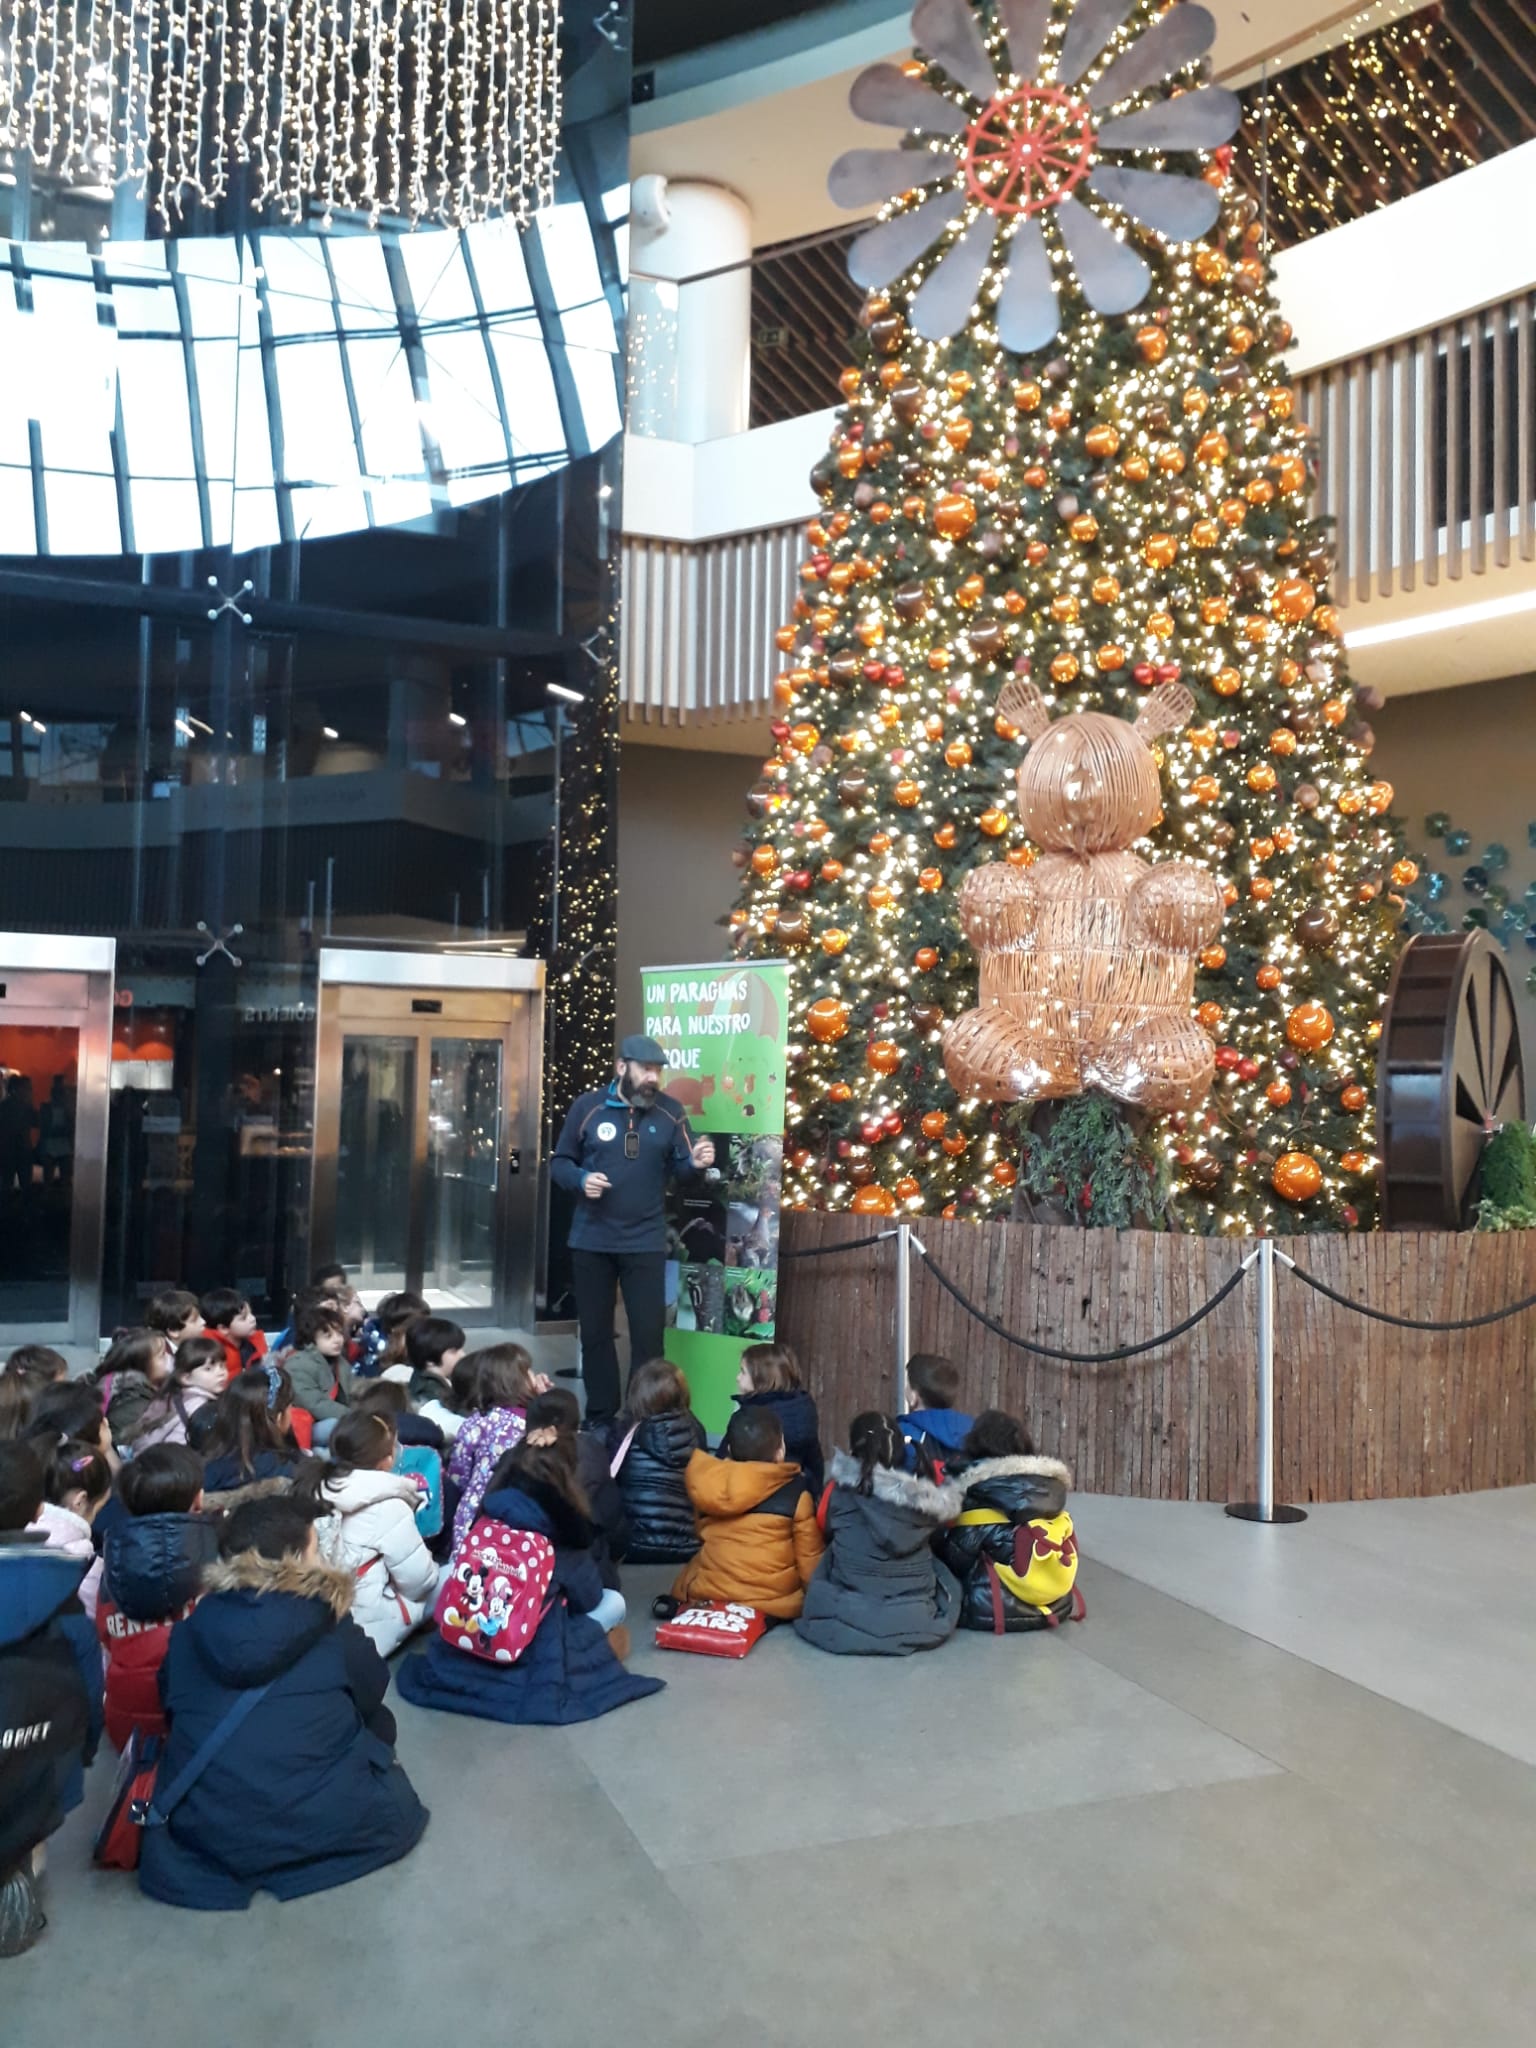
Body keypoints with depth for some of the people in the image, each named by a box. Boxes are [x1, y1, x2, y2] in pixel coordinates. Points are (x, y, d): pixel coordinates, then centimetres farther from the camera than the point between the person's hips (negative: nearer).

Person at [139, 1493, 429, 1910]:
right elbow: (371, 1695, 11)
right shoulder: (331, 1630, -5)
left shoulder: (192, 1627, 3)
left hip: (198, 1832, 5)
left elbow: (170, 1708, 16)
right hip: (309, 1824, -5)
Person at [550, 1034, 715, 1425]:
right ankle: (599, 1418, 26)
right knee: (595, 1332, 12)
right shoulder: (587, 1106, -3)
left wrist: (696, 1162, -22)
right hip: (591, 1240, 1)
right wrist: (581, 1179, -16)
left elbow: (679, 1167, 0)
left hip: (645, 1242, 0)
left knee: (648, 1334, 0)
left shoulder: (670, 1111, 0)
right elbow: (559, 1162, 4)